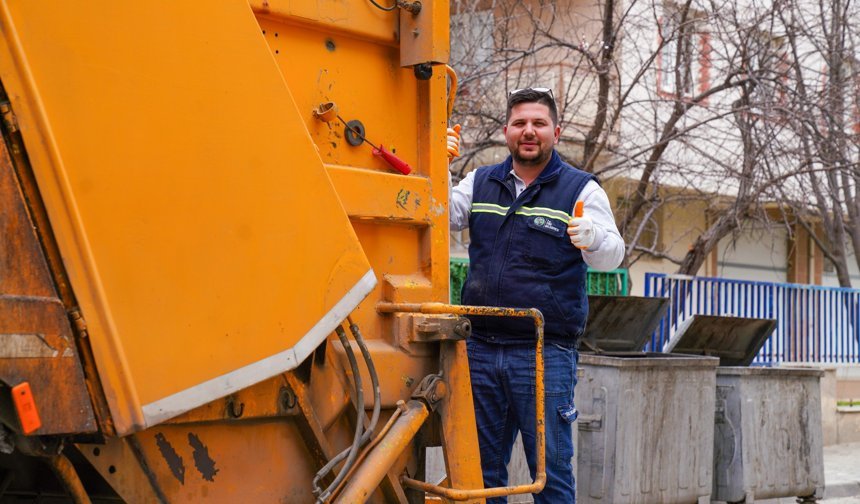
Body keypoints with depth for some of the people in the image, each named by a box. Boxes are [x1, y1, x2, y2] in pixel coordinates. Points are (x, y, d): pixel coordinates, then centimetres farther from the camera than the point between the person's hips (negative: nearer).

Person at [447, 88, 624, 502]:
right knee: (483, 468, 11)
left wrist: (592, 237, -36)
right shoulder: (480, 183, 12)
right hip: (481, 349, 4)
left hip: (546, 355, -3)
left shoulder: (581, 189, 0)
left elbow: (611, 257, -13)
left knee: (551, 470, 1)